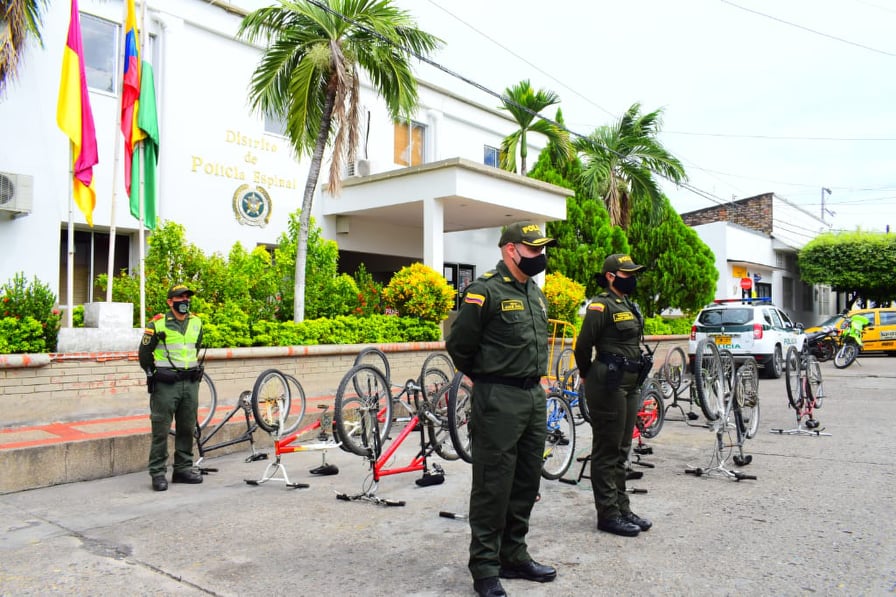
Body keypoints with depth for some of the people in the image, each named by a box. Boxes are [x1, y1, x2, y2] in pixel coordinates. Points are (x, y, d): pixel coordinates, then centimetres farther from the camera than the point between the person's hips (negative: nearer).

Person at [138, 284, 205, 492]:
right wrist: (154, 374, 8)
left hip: (190, 383, 5)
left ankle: (183, 469, 20)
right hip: (165, 384, -5)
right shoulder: (158, 324, -6)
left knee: (187, 428, 10)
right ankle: (158, 473, 6)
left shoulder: (196, 323, 9)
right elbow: (144, 354, 2)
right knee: (161, 430, -1)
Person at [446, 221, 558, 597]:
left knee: (526, 483, 15)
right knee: (493, 486, -1)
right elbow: (459, 345, -9)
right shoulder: (485, 291, -12)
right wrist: (485, 377, 5)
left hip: (534, 397, 8)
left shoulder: (536, 293, 14)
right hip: (499, 401, -8)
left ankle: (514, 556, 30)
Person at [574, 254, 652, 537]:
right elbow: (583, 346, -13)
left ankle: (622, 508, 26)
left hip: (630, 385, 9)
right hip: (609, 385, -9)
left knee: (621, 451, 16)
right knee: (606, 452, -1)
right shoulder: (601, 306, -13)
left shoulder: (630, 306, 15)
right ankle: (608, 514, 7)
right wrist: (588, 375, 1)